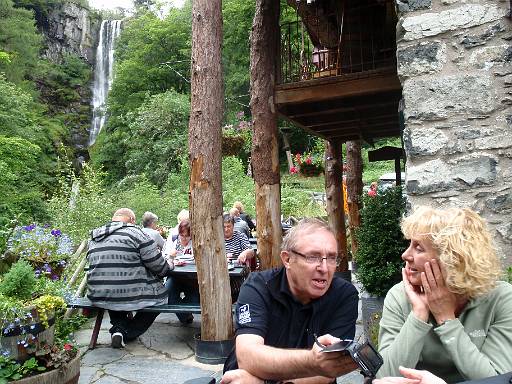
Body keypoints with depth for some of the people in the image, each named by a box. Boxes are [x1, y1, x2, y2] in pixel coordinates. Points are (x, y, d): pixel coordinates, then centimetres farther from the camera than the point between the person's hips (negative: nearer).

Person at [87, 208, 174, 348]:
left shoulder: (94, 238, 9)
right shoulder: (134, 233, -10)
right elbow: (159, 267, -8)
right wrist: (169, 266, 14)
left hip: (98, 297, 7)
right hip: (130, 297, -6)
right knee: (160, 294, 16)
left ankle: (119, 327, 18)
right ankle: (126, 333, 9)